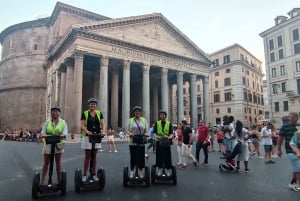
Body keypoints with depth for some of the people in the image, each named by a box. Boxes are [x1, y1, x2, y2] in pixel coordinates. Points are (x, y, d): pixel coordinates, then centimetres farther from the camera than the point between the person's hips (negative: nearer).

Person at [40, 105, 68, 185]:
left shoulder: (63, 122, 4)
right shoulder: (47, 122, 7)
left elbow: (65, 132, -9)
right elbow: (42, 132, -1)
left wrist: (62, 135, -31)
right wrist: (44, 135, -24)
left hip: (58, 144, 0)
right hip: (48, 144, 1)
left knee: (58, 162, 8)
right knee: (46, 163, 7)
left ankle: (59, 180, 18)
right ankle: (43, 180, 15)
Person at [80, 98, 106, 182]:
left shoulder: (99, 113, 6)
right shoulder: (85, 113, 0)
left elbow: (103, 124, -2)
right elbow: (82, 125, -8)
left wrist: (103, 131, -22)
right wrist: (87, 131, -27)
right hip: (87, 137, -2)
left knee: (94, 156, 11)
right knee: (87, 156, 4)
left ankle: (94, 174, 21)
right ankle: (85, 174, 15)